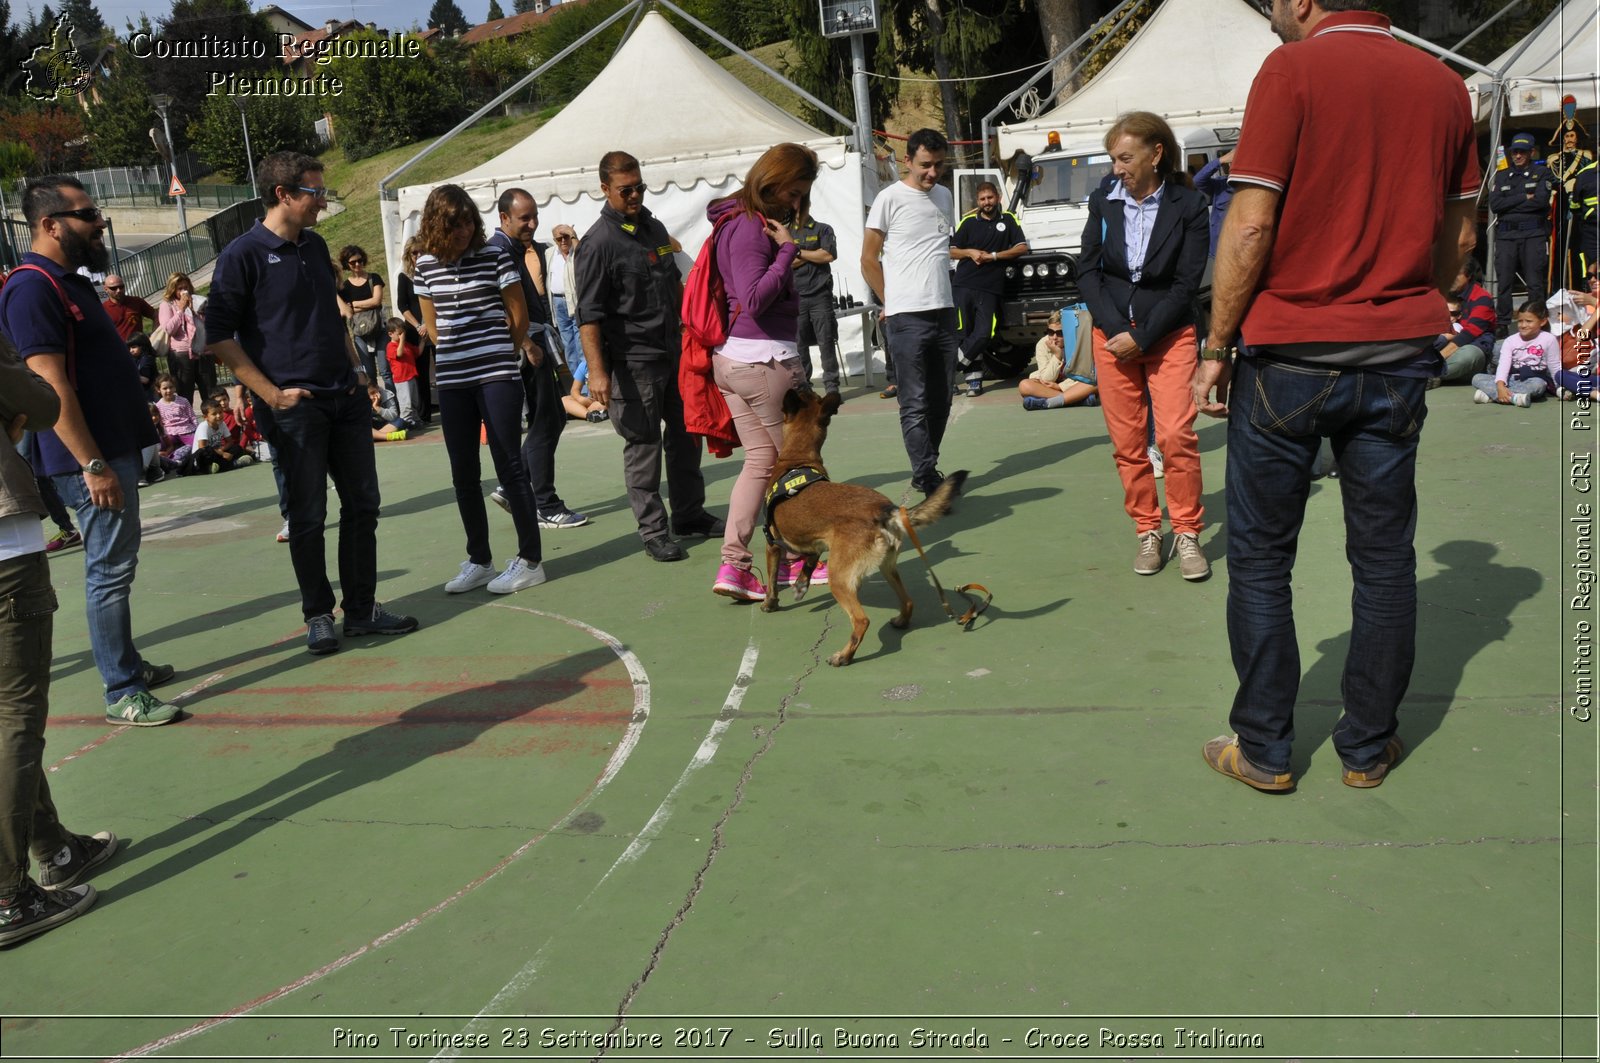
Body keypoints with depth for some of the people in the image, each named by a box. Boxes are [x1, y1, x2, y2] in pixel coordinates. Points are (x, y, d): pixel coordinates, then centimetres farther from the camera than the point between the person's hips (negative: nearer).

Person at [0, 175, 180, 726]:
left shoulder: (70, 282, 16)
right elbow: (52, 386, -21)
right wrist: (92, 465, -24)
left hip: (116, 446, 10)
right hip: (92, 456, -10)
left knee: (115, 563, 17)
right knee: (111, 569, -5)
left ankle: (128, 663, 29)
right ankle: (123, 694, 2)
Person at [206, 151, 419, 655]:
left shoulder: (315, 246, 13)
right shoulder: (243, 255, -8)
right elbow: (219, 336, -10)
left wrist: (356, 366, 13)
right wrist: (272, 394, -14)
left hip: (346, 399, 7)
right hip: (294, 407, -6)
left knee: (362, 505, 9)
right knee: (308, 516, 2)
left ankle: (362, 608, 20)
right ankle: (318, 614, 16)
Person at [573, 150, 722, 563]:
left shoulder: (655, 228, 12)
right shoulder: (599, 242, -12)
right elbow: (589, 315, -17)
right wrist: (597, 371, -23)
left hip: (674, 353, 8)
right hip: (633, 362, -8)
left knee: (686, 435, 14)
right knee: (643, 446, -1)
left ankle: (690, 514, 28)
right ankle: (653, 531, 8)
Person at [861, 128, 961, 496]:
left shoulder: (943, 196, 15)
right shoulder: (890, 198, -5)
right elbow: (869, 259, -1)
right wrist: (891, 303, 2)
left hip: (944, 312, 7)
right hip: (907, 317, -7)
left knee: (941, 400, 11)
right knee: (915, 404, -5)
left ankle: (925, 471, 23)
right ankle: (929, 480, -4)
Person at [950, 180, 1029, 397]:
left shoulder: (1008, 220, 10)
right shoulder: (968, 221, 11)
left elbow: (1022, 248, 2)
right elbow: (952, 251, 14)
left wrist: (993, 256, -7)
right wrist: (970, 252, -7)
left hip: (990, 288, 0)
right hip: (962, 284, 0)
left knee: (984, 334, -12)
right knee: (964, 332, -3)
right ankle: (974, 377, 5)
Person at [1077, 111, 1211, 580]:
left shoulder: (1188, 205, -6)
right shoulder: (1104, 202, 3)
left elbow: (1187, 282, -8)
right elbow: (1087, 270, 3)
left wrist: (1141, 337, -13)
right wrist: (1116, 330, -9)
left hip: (1169, 333, -3)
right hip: (1112, 334, 3)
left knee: (1176, 435, -11)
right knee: (1127, 441, 3)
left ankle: (1187, 533, 2)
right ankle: (1147, 532, 14)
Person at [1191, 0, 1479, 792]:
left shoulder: (1292, 71, -7)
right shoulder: (1443, 84, 10)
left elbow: (1251, 228, -13)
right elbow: (1459, 235, 13)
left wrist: (1216, 349, -7)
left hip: (1292, 355, -5)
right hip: (1398, 357, 5)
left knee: (1260, 557, 6)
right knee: (1384, 557, 11)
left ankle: (1264, 750, 12)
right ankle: (1368, 746, 21)